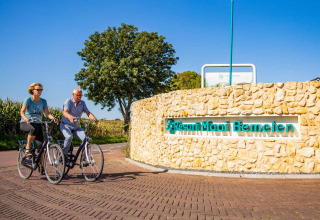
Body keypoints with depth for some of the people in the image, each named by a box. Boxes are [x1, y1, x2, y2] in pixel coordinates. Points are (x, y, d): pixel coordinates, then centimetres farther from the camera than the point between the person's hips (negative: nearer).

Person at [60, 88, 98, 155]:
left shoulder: (82, 103, 2)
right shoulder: (68, 101, -12)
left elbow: (88, 113, -9)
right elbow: (65, 112, -28)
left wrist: (94, 119, -31)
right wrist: (70, 117, -52)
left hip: (75, 126, 4)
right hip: (65, 125, -4)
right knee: (69, 137, -34)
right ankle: (63, 155, -15)